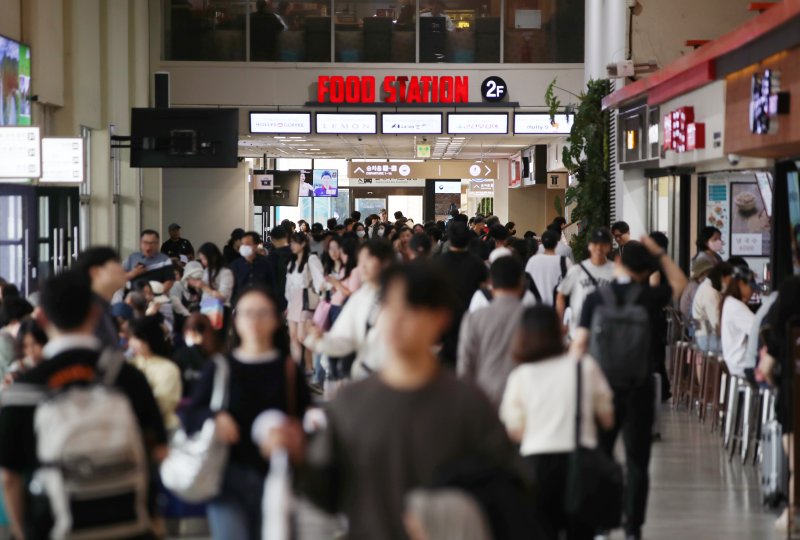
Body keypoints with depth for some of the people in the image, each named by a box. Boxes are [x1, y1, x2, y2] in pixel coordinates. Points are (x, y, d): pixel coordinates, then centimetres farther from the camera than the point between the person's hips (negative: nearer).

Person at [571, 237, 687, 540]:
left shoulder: (595, 299, -3)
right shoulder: (650, 297, -2)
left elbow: (579, 344, -3)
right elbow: (679, 282, 20)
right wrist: (658, 253, 21)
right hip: (640, 389, 0)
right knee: (637, 462, 5)